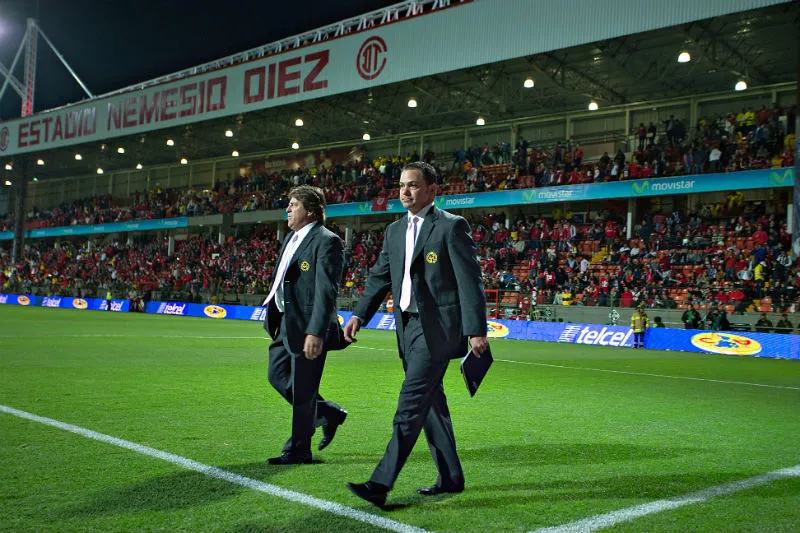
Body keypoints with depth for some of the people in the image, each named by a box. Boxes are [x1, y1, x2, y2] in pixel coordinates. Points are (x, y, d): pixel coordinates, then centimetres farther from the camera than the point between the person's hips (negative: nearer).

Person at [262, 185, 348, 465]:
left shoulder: (327, 241, -15)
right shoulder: (292, 237, 14)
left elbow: (326, 291, -22)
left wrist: (316, 332, -28)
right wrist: (274, 316, 23)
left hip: (308, 327, -10)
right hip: (286, 323, 10)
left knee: (302, 390, 1)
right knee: (277, 376, 17)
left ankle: (298, 450, 17)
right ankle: (329, 413, 32)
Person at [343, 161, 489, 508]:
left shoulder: (452, 226, -7)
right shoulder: (395, 231, 15)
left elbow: (470, 280, -11)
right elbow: (379, 277, 16)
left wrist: (476, 330, -15)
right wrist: (359, 315, 4)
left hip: (437, 327, -8)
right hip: (407, 326, 8)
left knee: (411, 403, -11)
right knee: (431, 404, 13)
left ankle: (381, 483, -12)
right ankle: (451, 478, 24)